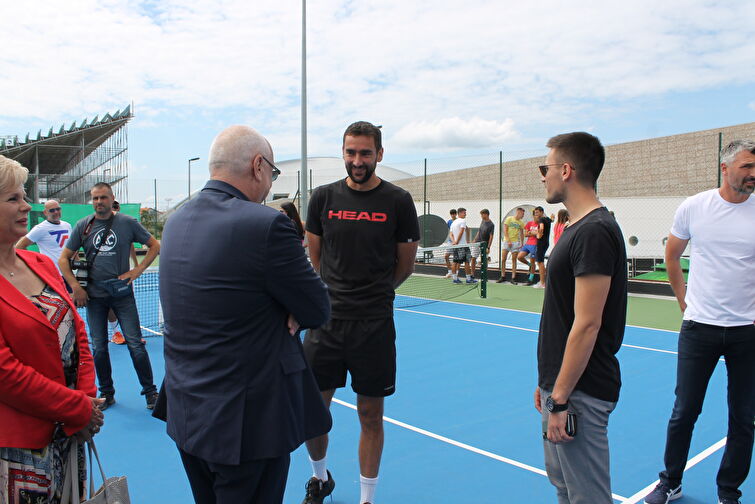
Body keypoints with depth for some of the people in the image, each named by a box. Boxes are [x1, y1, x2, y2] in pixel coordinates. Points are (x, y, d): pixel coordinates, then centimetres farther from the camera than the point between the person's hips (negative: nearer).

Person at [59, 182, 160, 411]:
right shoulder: (83, 226, 4)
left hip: (122, 293, -2)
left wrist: (137, 271, -4)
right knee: (99, 348, 9)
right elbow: (64, 258, 9)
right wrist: (76, 287, -2)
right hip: (94, 296, 2)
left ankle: (150, 391, 10)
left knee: (135, 344, -3)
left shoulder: (127, 223, -1)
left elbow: (155, 246, 5)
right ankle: (106, 393, 24)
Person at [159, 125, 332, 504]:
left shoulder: (176, 221, 3)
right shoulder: (266, 224, -22)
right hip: (247, 422, -7)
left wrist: (283, 311, -3)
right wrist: (293, 311, 6)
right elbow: (318, 310, -13)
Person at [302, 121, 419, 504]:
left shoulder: (398, 201, -2)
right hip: (326, 321, 2)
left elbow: (405, 265, 6)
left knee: (370, 415, 9)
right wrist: (338, 293, 11)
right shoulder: (323, 197, 3)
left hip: (374, 325, -2)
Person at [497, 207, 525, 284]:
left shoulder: (521, 223, 9)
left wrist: (522, 243, 2)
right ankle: (503, 276, 7)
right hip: (506, 242, -2)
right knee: (503, 259, -3)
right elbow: (505, 230, -6)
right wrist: (508, 241, -13)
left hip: (515, 242, 2)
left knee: (514, 260, 1)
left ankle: (513, 278, 3)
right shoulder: (509, 219, -1)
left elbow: (522, 233, 14)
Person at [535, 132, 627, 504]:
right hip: (561, 385, 10)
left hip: (580, 393, -10)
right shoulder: (577, 228, 11)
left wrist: (561, 399, -20)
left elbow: (587, 325, -23)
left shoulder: (594, 233, -20)